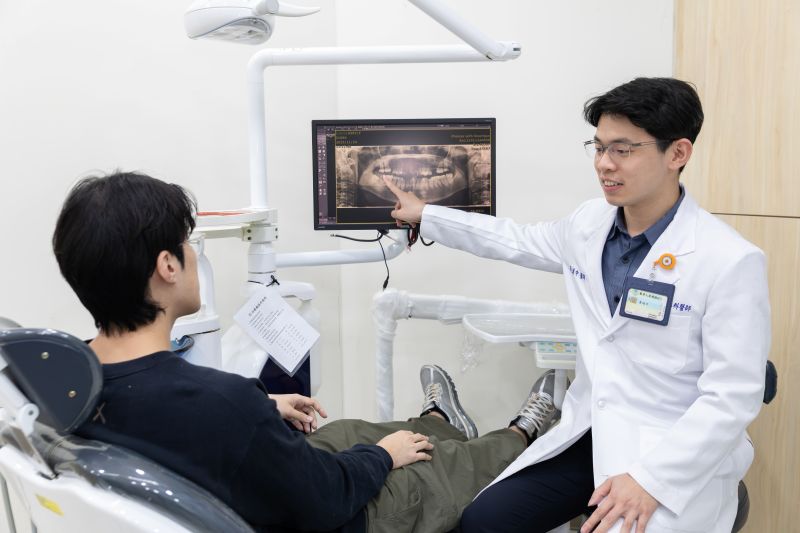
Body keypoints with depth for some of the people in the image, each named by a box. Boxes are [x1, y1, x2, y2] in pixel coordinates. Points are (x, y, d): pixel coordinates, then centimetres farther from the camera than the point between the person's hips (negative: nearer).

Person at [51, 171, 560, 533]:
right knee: (452, 464, 16)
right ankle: (521, 434, 47)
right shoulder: (218, 401, -43)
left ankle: (437, 422, 57)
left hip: (238, 489, 7)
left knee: (346, 431, 29)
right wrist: (383, 456, -6)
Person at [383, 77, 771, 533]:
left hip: (677, 459, -4)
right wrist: (425, 215, 23)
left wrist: (649, 480, -22)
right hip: (587, 435, 5)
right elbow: (518, 241, 19)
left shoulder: (731, 261, -17)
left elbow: (733, 397, -17)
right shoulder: (589, 223, 1)